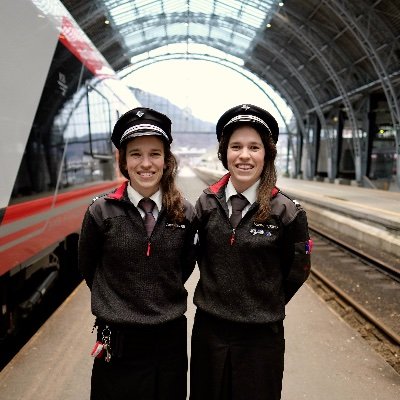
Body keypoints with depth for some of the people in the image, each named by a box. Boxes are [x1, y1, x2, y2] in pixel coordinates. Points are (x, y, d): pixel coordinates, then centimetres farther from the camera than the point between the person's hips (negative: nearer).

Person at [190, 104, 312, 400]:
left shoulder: (286, 211, -12)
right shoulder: (208, 202, -4)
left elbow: (298, 270, 0)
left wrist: (267, 306, 7)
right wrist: (218, 295, 11)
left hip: (261, 335, -3)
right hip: (208, 330, 3)